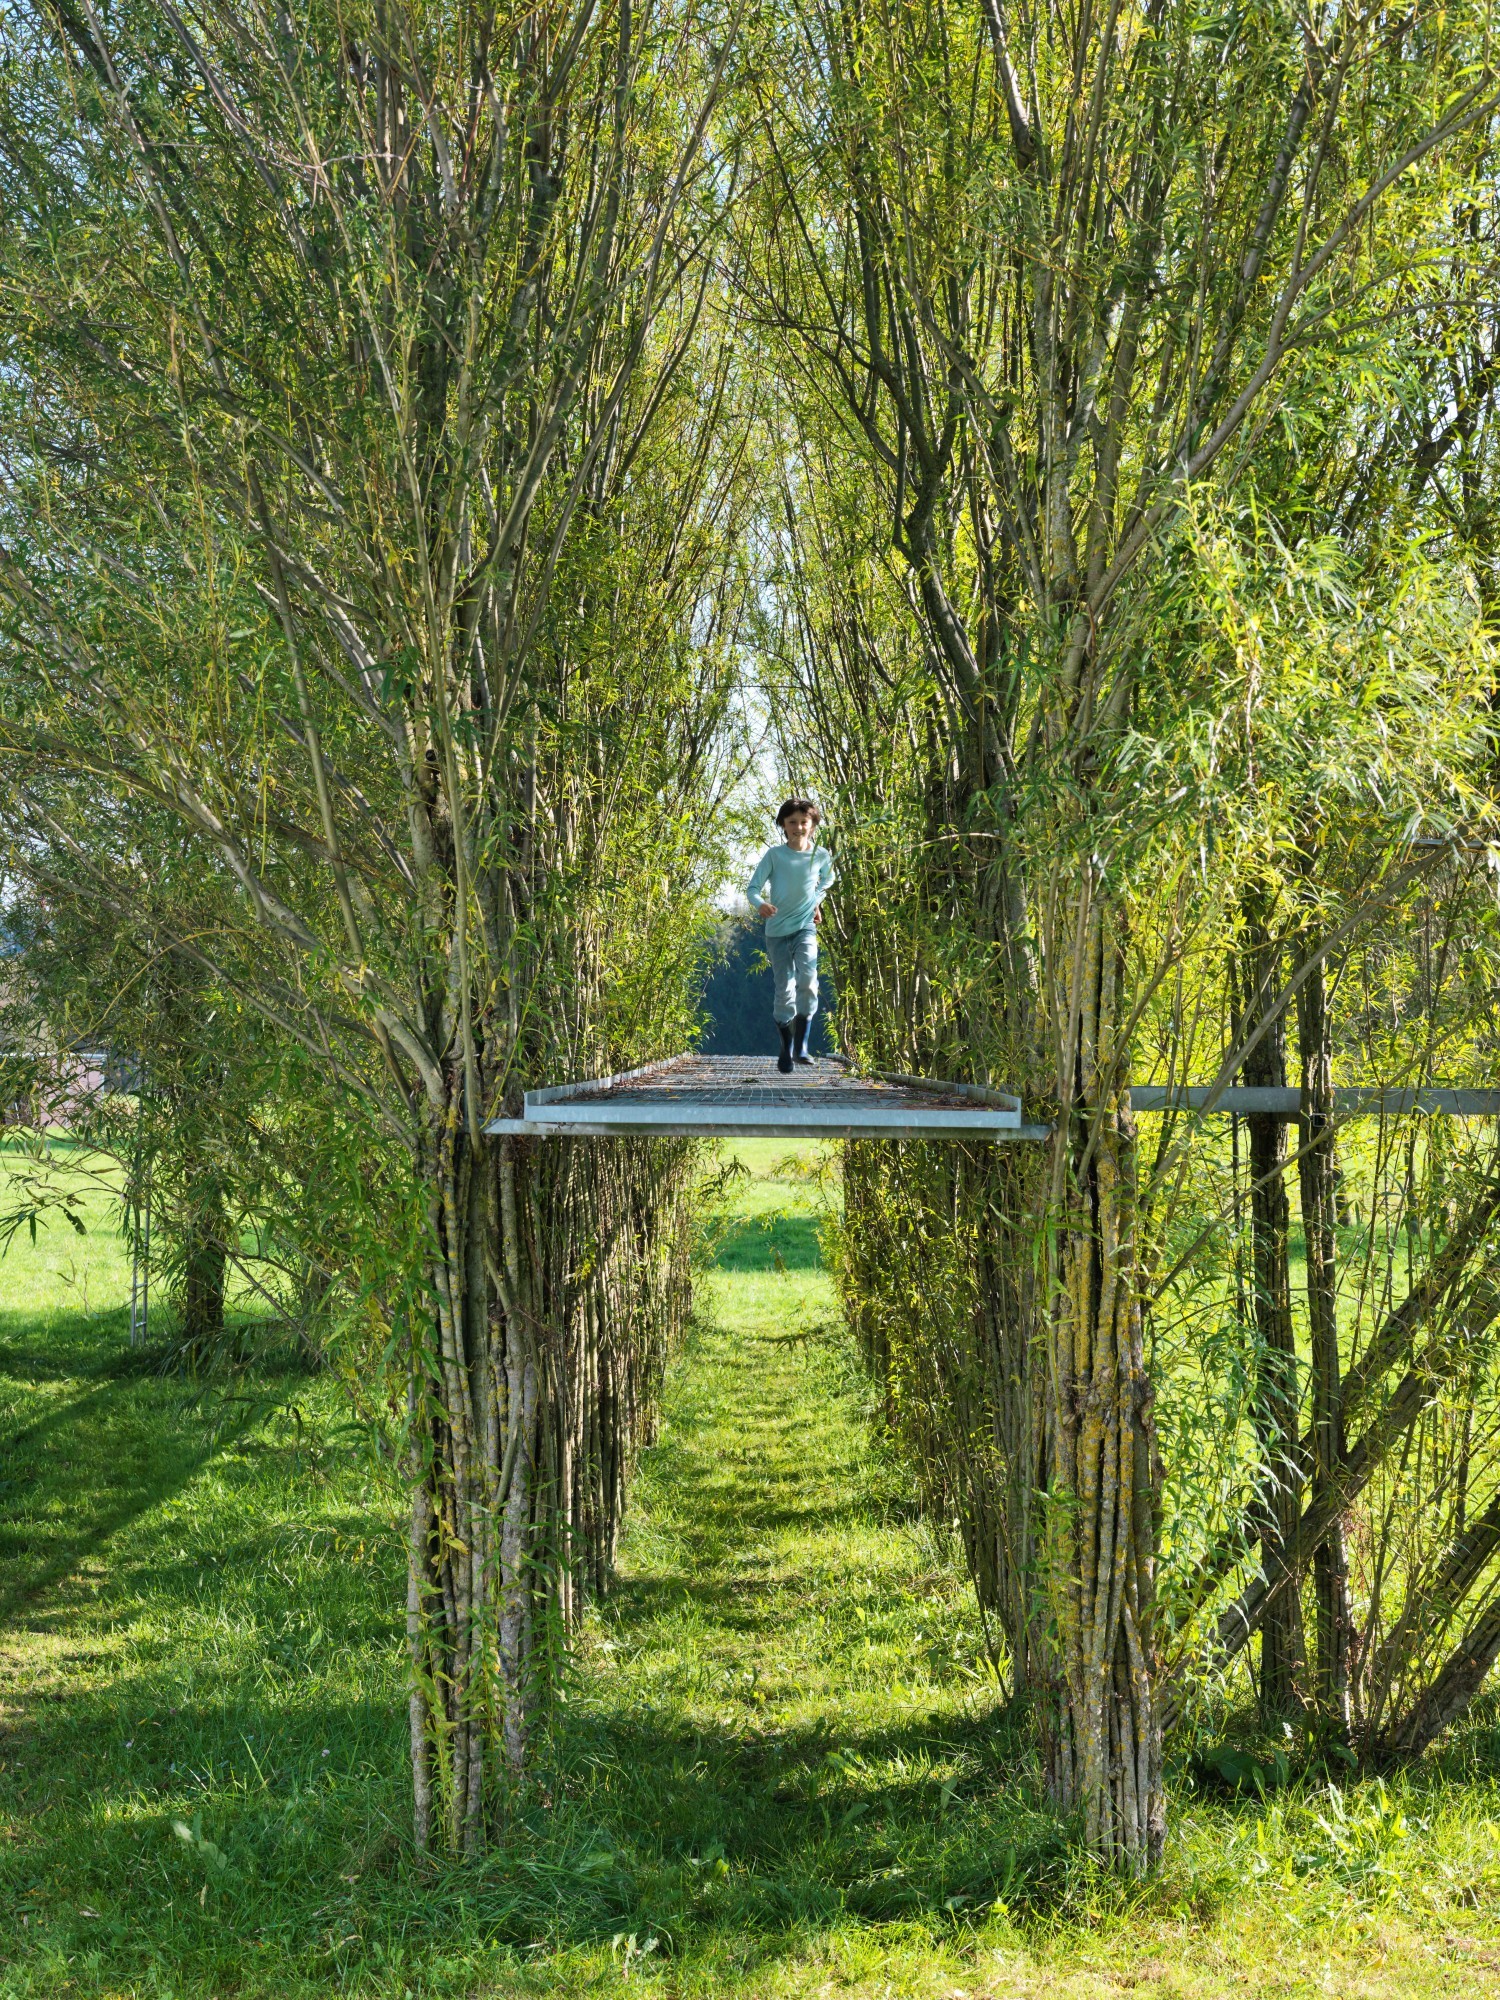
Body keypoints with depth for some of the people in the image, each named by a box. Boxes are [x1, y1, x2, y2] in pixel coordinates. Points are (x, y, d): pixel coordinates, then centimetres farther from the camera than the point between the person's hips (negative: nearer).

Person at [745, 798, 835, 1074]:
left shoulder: (822, 856, 1)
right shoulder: (774, 855, -6)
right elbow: (752, 887, -9)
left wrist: (816, 902, 9)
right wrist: (760, 904, -30)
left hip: (805, 927, 1)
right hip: (777, 930, -1)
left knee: (807, 980, -23)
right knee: (784, 991, -1)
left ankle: (801, 1045, -15)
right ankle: (786, 1050, 16)